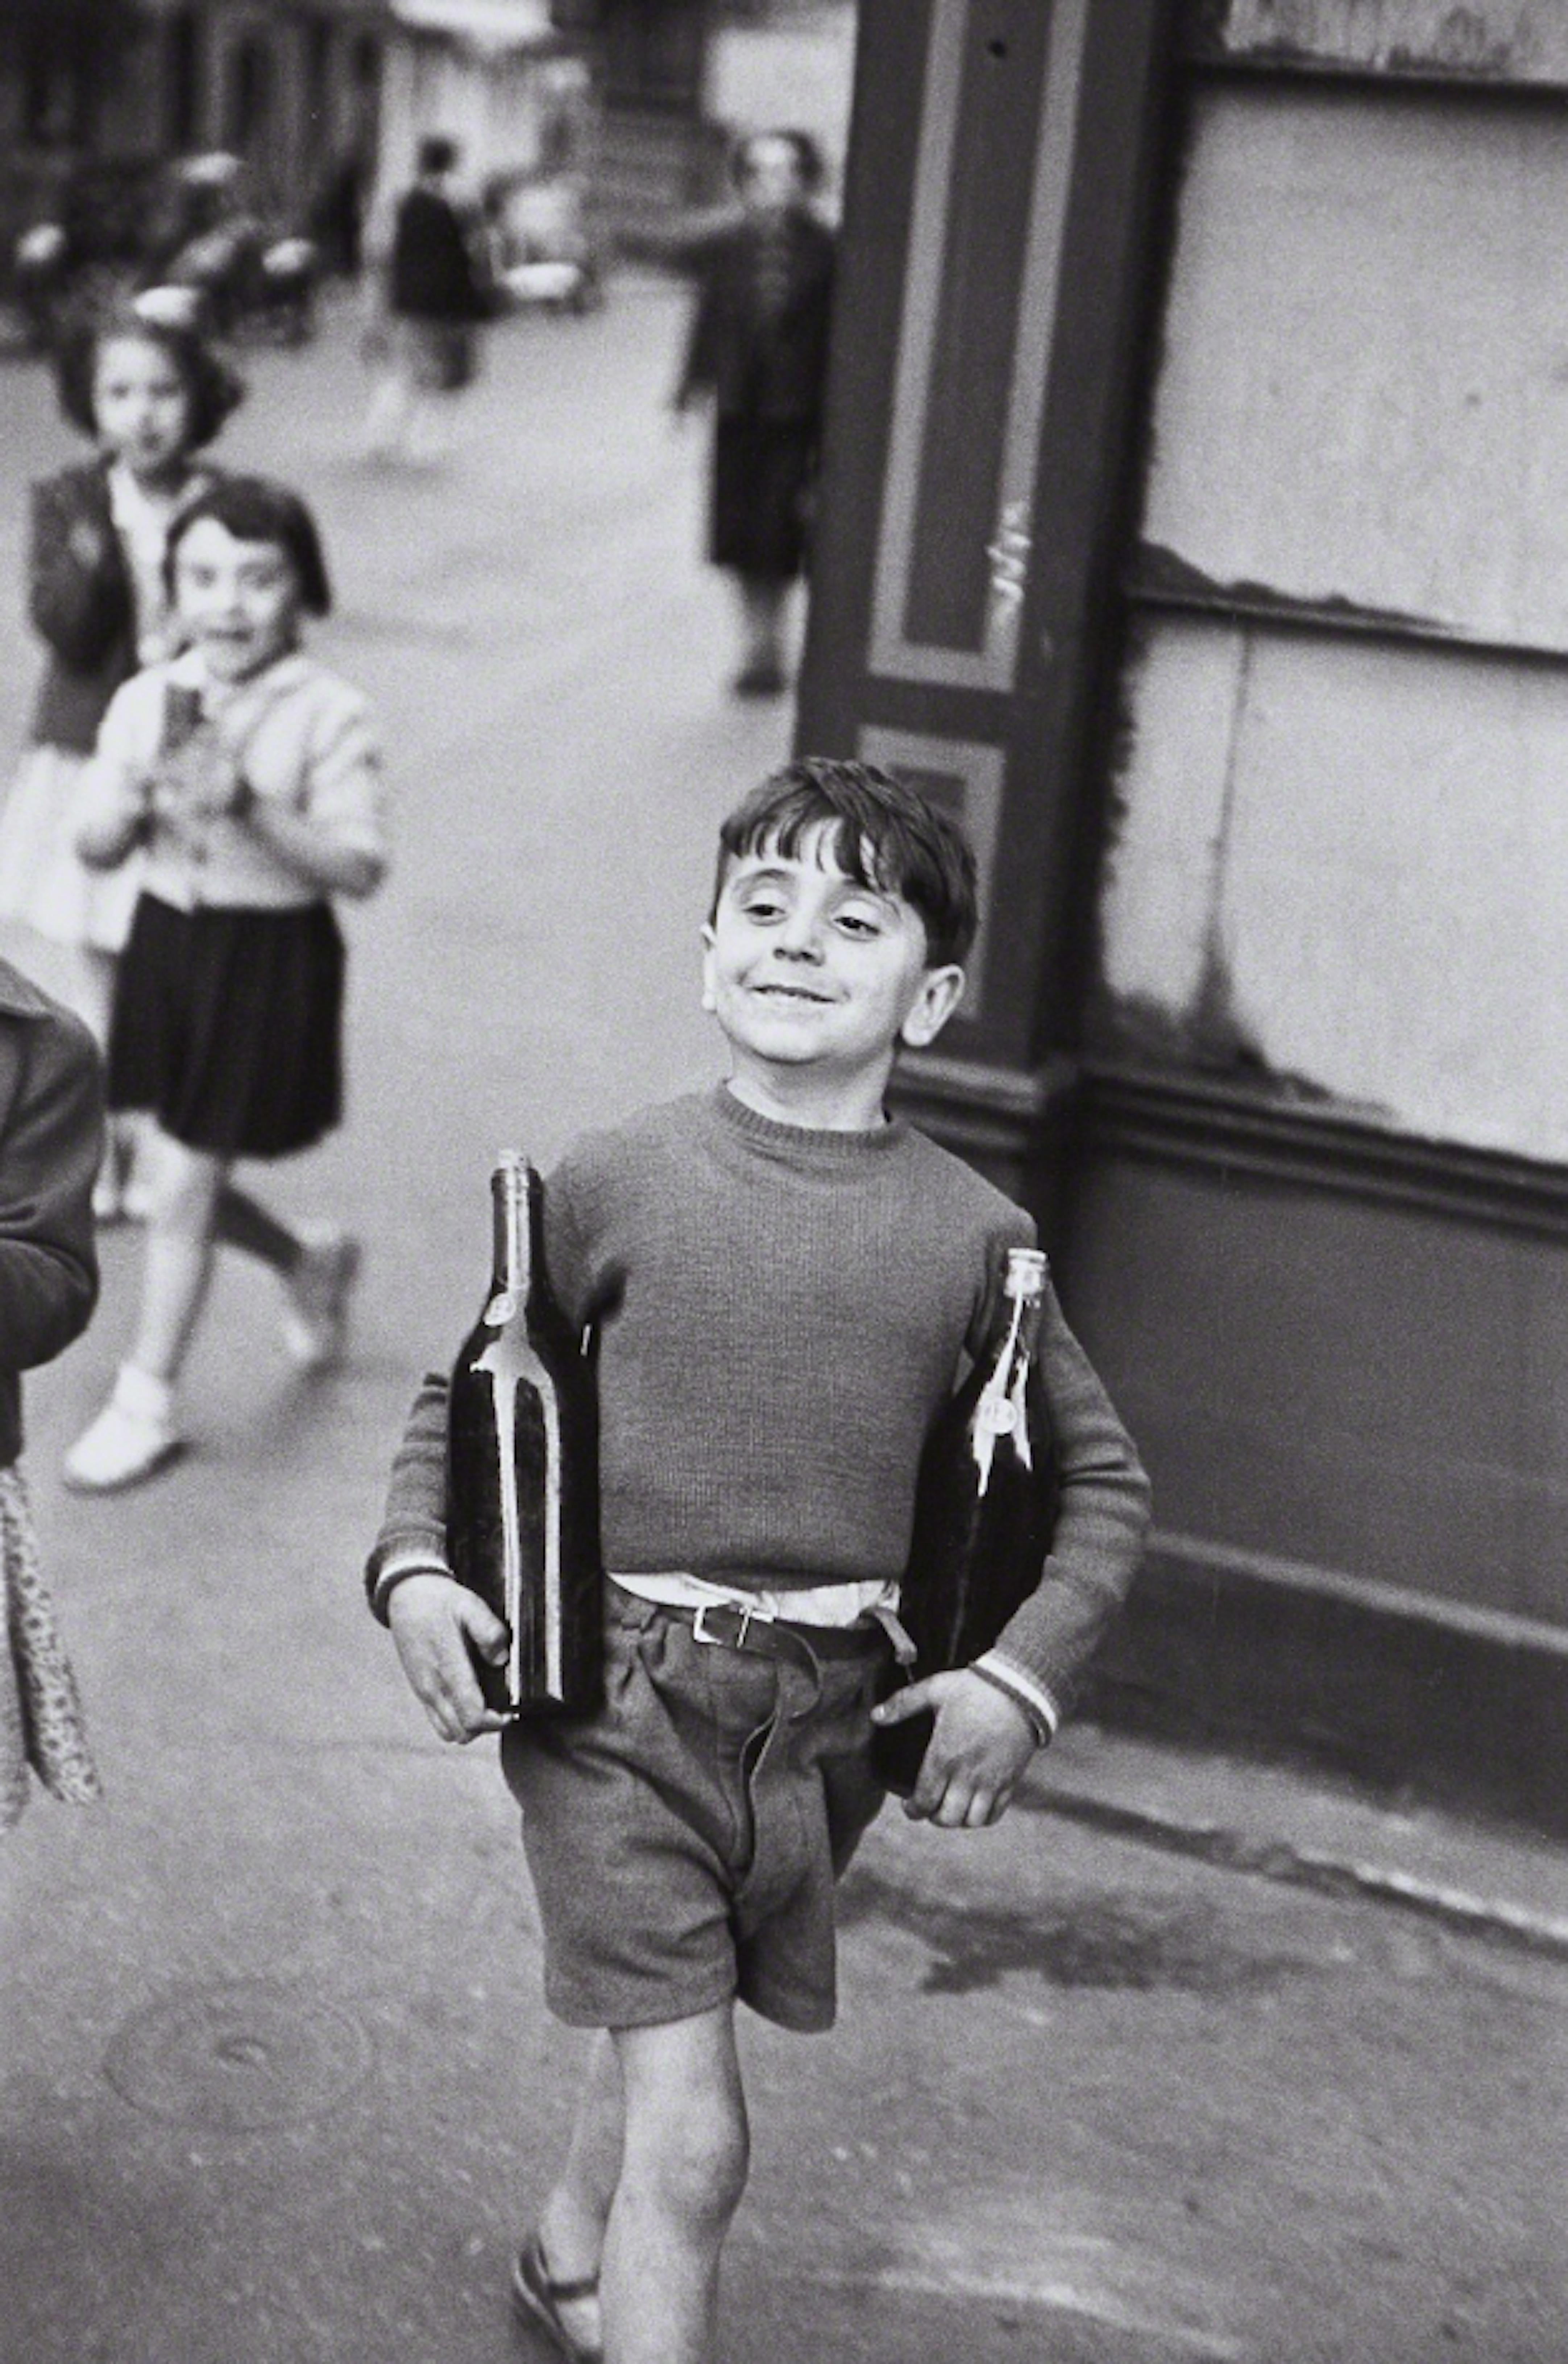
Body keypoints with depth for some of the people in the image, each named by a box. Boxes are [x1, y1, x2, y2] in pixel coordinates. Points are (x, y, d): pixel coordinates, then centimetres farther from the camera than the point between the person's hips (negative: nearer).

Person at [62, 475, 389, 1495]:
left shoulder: (328, 716, -13)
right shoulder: (146, 702, 1)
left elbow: (361, 865, -19)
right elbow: (94, 846, 4)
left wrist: (252, 807, -29)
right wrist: (137, 798, -17)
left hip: (271, 959, -5)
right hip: (167, 942, 5)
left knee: (181, 1188, -1)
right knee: (189, 1179, 14)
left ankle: (147, 1403, 16)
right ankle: (311, 1264, 45)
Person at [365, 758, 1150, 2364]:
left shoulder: (971, 1233, -2)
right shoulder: (614, 1183, -5)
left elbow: (1102, 1479, 8)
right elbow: (461, 1397, 7)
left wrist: (1023, 1675, -3)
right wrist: (412, 1566, -9)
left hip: (829, 1720, 3)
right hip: (614, 1690, -3)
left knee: (667, 2026, 24)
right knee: (693, 2135, -8)